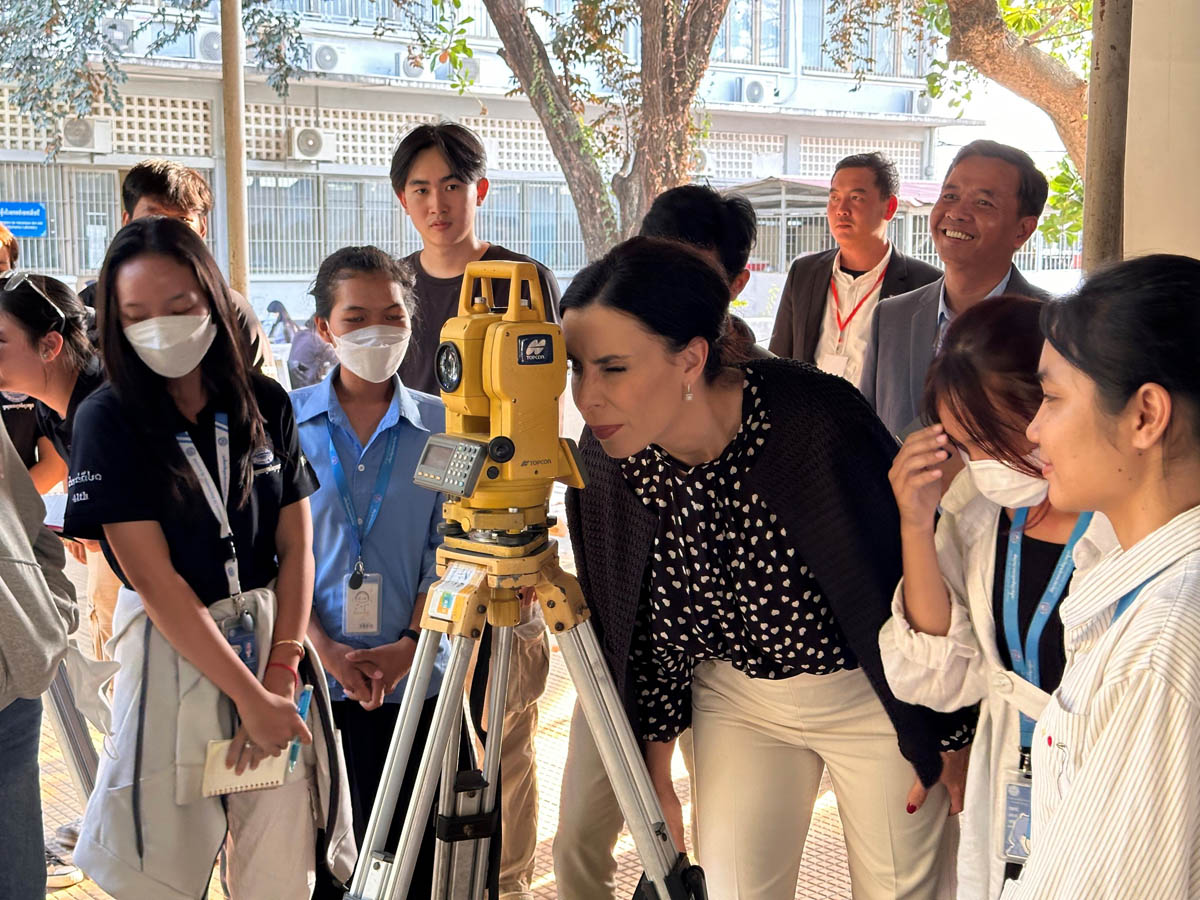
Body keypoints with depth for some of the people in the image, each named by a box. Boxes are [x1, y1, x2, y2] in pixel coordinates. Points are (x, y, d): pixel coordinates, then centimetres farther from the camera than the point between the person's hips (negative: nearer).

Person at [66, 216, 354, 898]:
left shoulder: (265, 404, 2)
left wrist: (281, 674, -10)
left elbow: (296, 547, 2)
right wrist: (249, 695, -16)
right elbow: (153, 578, -14)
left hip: (273, 639, 3)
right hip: (172, 652, -3)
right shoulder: (107, 419, -8)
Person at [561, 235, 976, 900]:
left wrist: (945, 742, -10)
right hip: (736, 701, 4)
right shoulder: (606, 459, -16)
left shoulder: (817, 426, -32)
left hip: (875, 695, -3)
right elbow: (639, 629, -1)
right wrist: (655, 772, 6)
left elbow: (896, 590, -20)